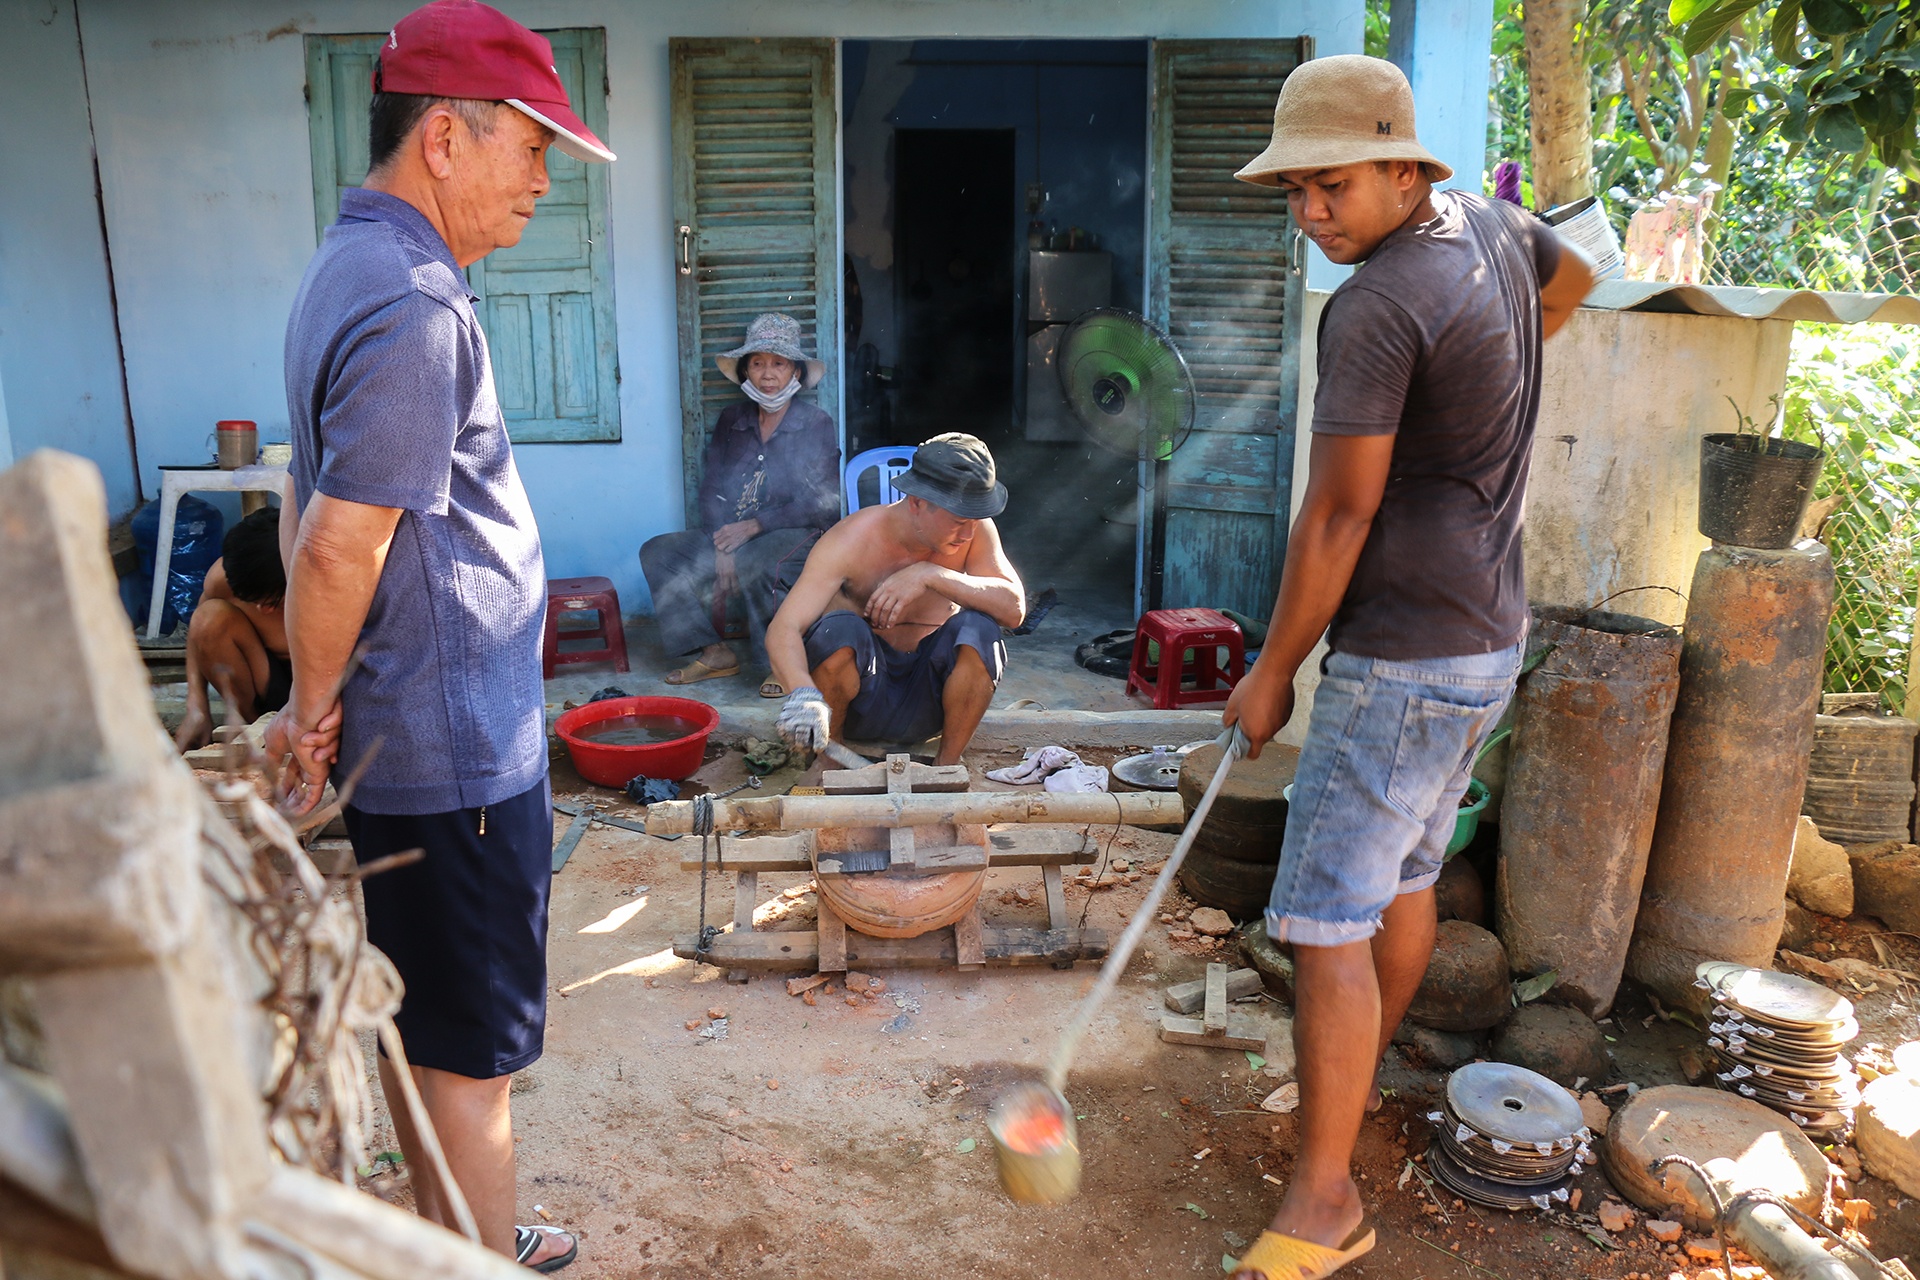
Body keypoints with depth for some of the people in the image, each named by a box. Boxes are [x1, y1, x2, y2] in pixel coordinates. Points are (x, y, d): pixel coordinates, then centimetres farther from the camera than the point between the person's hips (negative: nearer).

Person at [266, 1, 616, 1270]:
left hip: (403, 737, 10)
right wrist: (315, 711, -8)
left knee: (418, 1016, 22)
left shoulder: (348, 268, 12)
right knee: (475, 1050, 5)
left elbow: (320, 507, 15)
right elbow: (338, 551, -24)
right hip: (457, 750, -10)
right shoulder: (416, 308, -22)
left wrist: (327, 706, 16)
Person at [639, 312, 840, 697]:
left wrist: (753, 526, -15)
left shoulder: (816, 424, -2)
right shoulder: (731, 421, 11)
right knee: (657, 552, -12)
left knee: (753, 561, -37)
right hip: (730, 534, 6)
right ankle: (714, 652, -10)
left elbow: (824, 504, -10)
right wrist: (721, 548, -13)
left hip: (796, 536, -5)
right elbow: (712, 491, 5)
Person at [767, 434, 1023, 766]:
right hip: (862, 698, -2)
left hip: (928, 701, 2)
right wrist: (803, 692, -50)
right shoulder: (851, 541, -20)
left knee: (978, 627, -26)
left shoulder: (975, 528, -12)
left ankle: (949, 764, -9)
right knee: (838, 628, -32)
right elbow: (783, 629, -28)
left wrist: (930, 575, -33)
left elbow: (1014, 608, -22)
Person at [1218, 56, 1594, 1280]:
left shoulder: (1377, 310, -21)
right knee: (1407, 875, 22)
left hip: (1403, 659, -10)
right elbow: (1572, 278, 30)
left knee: (1328, 920, -5)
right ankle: (1358, 1073, 41)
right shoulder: (1489, 223, 7)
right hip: (1490, 635, 10)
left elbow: (1338, 518, -19)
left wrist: (1272, 671, -8)